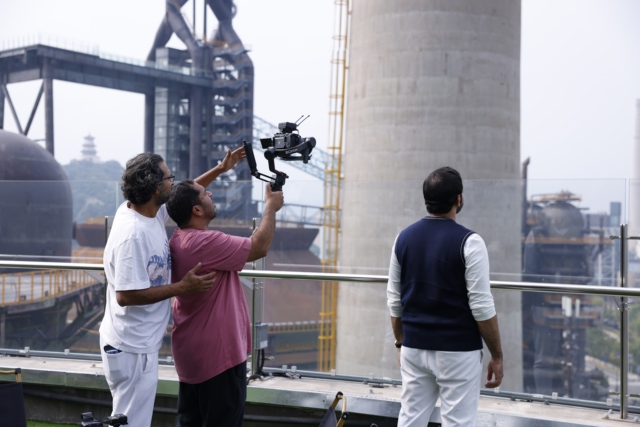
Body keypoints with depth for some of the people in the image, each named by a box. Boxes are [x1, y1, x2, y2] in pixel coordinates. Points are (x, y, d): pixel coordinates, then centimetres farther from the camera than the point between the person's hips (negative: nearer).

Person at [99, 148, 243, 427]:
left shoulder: (149, 211, 1)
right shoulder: (133, 235, -27)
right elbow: (126, 296, -28)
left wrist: (220, 169, 18)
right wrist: (183, 287, -24)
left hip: (139, 344, 10)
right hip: (132, 350, -10)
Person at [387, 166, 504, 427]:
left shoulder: (404, 238, 3)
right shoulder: (468, 242, -13)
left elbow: (394, 300, 8)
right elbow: (481, 307, -14)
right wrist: (497, 356, -5)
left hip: (414, 348, 5)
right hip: (457, 352, -5)